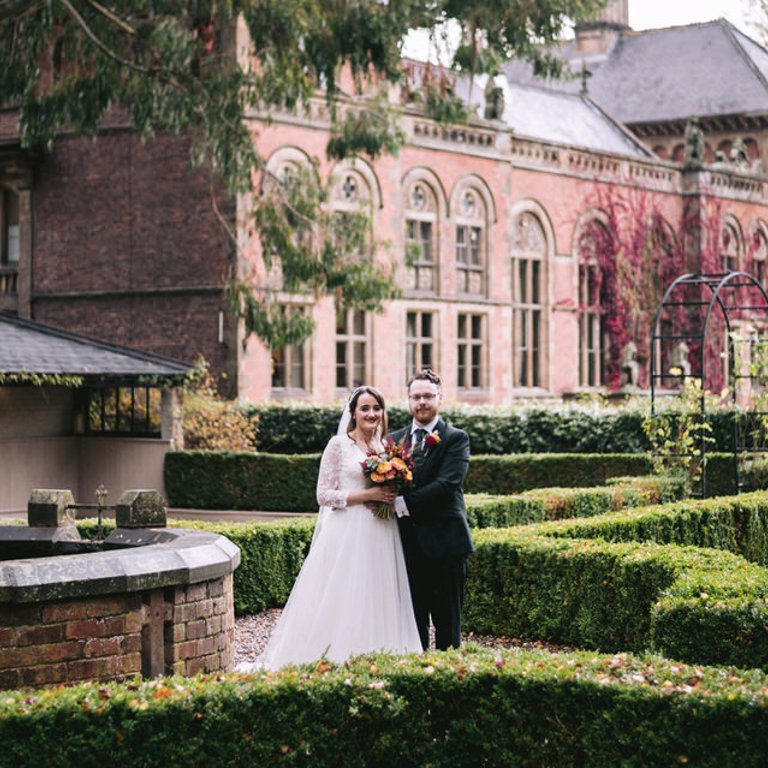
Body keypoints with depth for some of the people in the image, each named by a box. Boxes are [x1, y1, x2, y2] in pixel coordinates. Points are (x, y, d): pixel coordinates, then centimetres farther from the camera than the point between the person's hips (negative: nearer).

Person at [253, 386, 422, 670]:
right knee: (343, 604, -6)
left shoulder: (386, 446, 13)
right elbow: (324, 495, -7)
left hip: (381, 537, 5)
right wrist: (367, 495, -14)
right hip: (347, 536, -5)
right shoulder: (339, 445, -3)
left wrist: (391, 496, -1)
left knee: (377, 604, 5)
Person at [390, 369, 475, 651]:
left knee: (447, 622, 1)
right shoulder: (395, 440, 14)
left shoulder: (455, 438, -1)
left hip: (444, 543, -4)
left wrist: (406, 502, -18)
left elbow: (447, 483, -14)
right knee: (411, 620, 8)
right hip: (407, 542, 4)